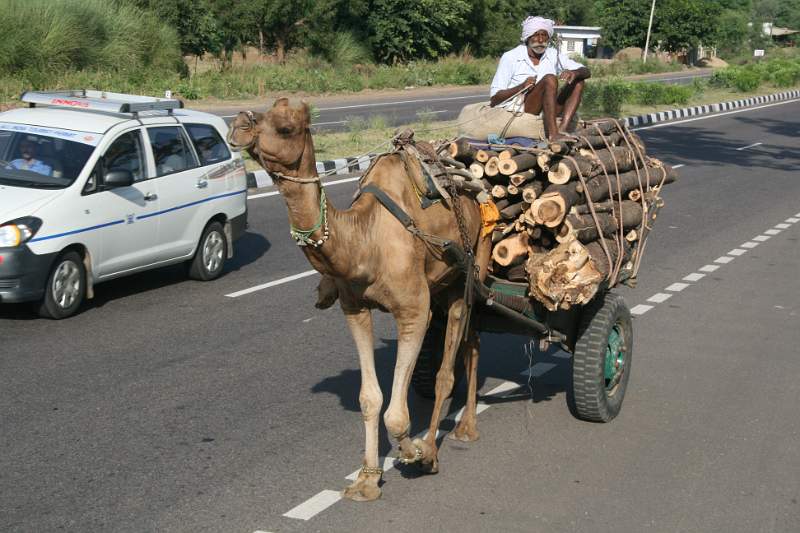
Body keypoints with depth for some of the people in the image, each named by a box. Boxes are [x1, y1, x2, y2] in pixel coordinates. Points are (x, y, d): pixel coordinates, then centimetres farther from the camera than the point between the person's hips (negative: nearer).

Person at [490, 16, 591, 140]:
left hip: (545, 114, 6)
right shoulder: (510, 57, -4)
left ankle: (563, 130, -26)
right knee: (550, 79, -26)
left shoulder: (553, 55, 9)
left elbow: (586, 72, 4)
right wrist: (521, 87, -24)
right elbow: (494, 98, -7)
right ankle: (553, 135, -38)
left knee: (577, 83, -7)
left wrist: (574, 73, -21)